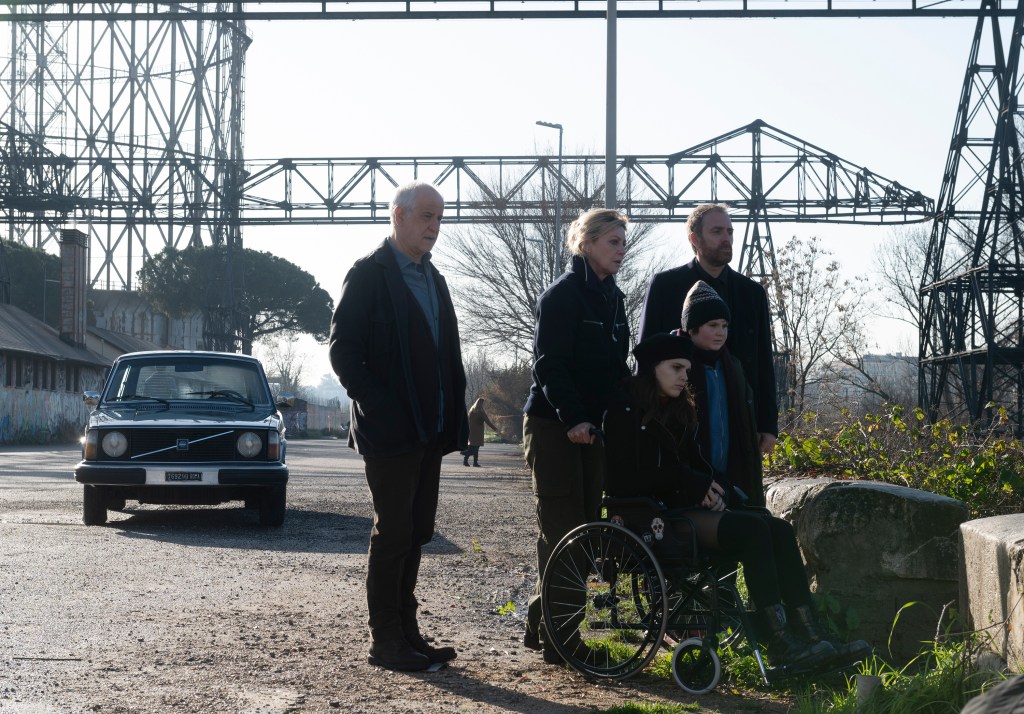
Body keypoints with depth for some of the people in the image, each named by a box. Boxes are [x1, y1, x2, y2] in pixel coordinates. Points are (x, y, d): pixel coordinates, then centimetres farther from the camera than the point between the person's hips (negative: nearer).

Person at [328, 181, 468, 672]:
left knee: (415, 534, 11)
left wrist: (452, 417, 8)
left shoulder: (432, 279, 17)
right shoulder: (369, 274, -7)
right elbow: (343, 350, -12)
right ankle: (385, 640, 2)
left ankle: (406, 631, 18)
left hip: (429, 431, 7)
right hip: (390, 430, -7)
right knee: (393, 534, -4)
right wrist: (378, 408, -18)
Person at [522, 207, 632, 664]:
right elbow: (549, 364, -16)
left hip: (592, 427, 8)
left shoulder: (612, 298, 15)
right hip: (555, 427, -8)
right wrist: (573, 418, -25)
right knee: (561, 530, -7)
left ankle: (541, 624, 17)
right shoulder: (562, 295, -10)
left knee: (585, 527, 8)